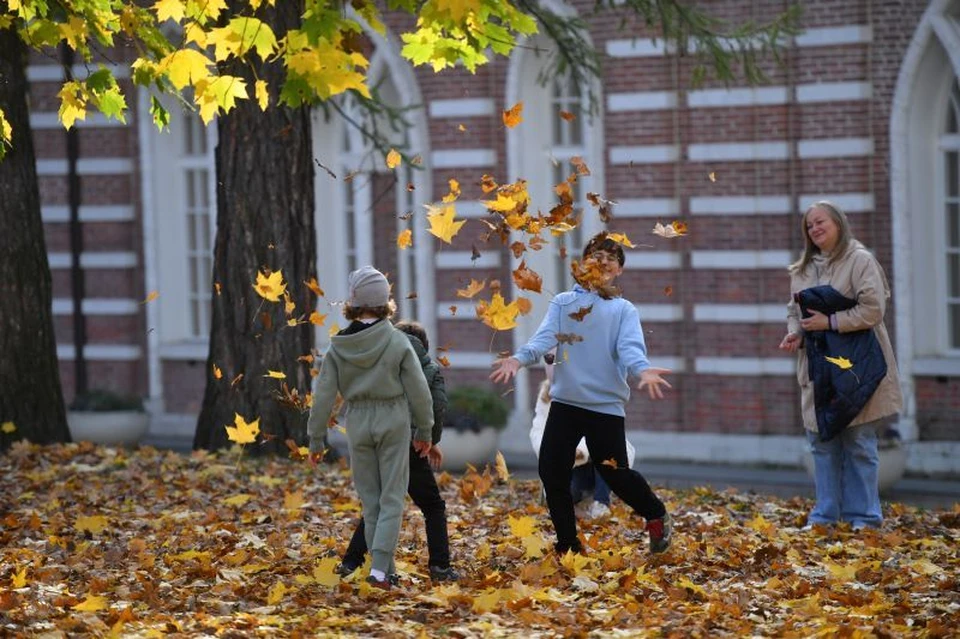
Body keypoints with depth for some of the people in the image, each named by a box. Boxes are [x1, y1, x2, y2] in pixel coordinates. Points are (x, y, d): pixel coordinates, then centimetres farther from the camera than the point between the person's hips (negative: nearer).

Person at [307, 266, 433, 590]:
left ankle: (387, 571, 16)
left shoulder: (338, 346, -6)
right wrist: (425, 431, 7)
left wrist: (316, 438, 6)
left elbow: (323, 395, -4)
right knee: (392, 499, 2)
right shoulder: (397, 342, -10)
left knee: (370, 499, 13)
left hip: (358, 424, 2)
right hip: (393, 422, -2)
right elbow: (419, 391, -6)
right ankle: (380, 568, -11)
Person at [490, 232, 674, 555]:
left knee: (614, 474, -2)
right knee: (552, 472, -1)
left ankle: (657, 516, 27)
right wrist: (519, 358, -27)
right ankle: (568, 546, 14)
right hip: (565, 402, 3)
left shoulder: (624, 310, 6)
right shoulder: (562, 303, 11)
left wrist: (643, 370, -35)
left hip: (606, 404, -3)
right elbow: (544, 338, -5)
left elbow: (630, 347, -11)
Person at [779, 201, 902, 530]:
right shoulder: (803, 269, 13)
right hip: (817, 369, 7)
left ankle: (862, 517, 5)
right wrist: (794, 332, 0)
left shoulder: (860, 261, -8)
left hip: (854, 367, -6)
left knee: (859, 445, -1)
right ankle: (825, 514, 15)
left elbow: (872, 309, -16)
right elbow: (795, 308, 21)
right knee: (822, 442, 8)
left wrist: (830, 322, -19)